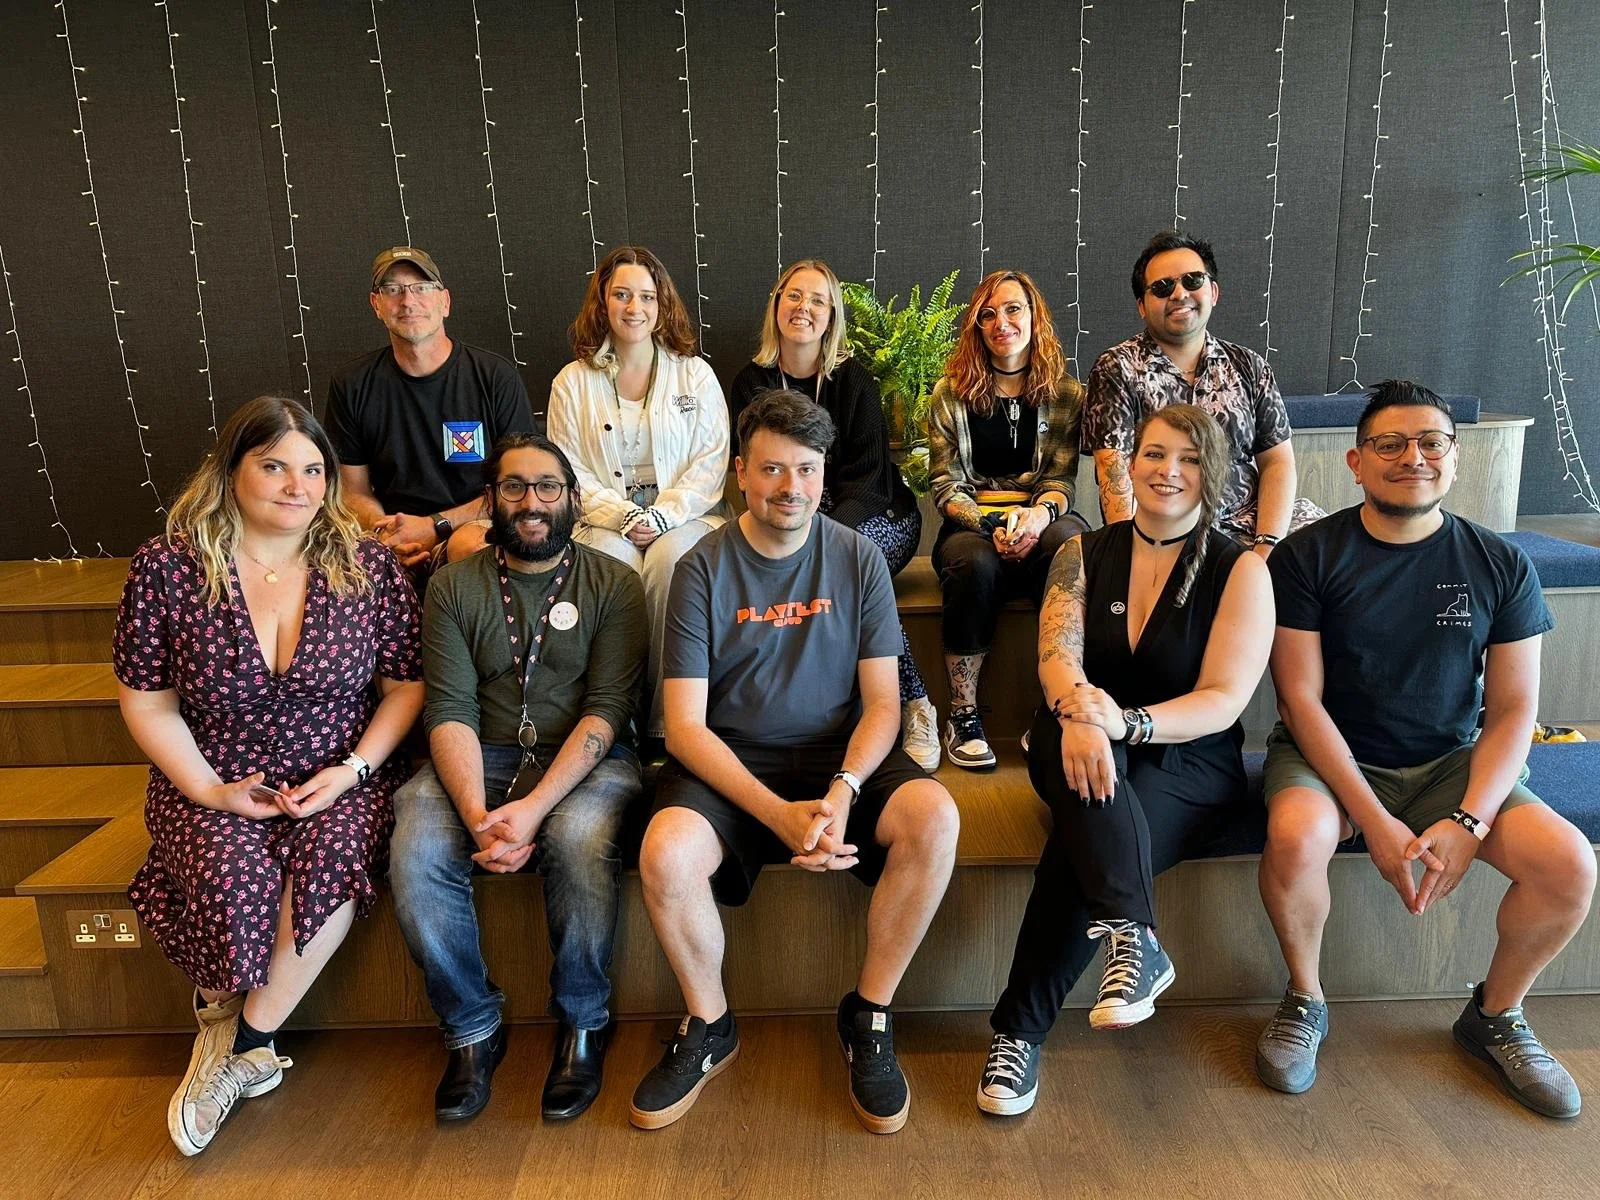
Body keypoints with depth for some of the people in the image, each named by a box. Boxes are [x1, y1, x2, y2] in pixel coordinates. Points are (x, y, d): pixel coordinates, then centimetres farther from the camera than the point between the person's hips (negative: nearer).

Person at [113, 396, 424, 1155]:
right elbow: (146, 701, 2)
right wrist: (209, 790, -9)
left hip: (339, 782, 0)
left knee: (332, 857, -31)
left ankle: (243, 1040, -9)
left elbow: (406, 685, 1)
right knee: (232, 874, -30)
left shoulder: (366, 566, -2)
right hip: (214, 787, 0)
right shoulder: (166, 567, -3)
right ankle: (224, 1016, 1)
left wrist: (354, 769, -12)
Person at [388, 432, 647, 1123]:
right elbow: (451, 710, -3)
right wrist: (477, 813, -22)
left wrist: (533, 807, -23)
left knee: (579, 838, -34)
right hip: (481, 759, 2)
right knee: (416, 856, -27)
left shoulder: (613, 585, 1)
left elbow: (607, 709, -9)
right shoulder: (453, 588, 7)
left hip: (585, 758, -2)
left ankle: (582, 1026, -8)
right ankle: (472, 1029, -2)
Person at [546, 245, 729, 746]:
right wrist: (623, 517, -11)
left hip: (686, 517, 0)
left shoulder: (695, 375, 10)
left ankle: (669, 719, -23)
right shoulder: (573, 382, 11)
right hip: (607, 521, 1)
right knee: (613, 564, -33)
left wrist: (662, 516, -12)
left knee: (670, 561, -33)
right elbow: (569, 471, 5)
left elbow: (711, 464, 2)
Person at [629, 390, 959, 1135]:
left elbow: (882, 703, -1)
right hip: (730, 764, -1)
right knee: (664, 853, -30)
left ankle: (869, 1016, -3)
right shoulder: (704, 569, -6)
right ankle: (709, 1028, 2)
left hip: (841, 756, 1)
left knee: (934, 817, -28)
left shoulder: (858, 559, -1)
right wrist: (778, 814, -23)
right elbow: (685, 725, -10)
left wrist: (843, 789, -21)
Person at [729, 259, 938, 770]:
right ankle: (914, 703, -24)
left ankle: (913, 710, -22)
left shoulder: (853, 380, -1)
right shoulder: (751, 383, 6)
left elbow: (867, 476, -7)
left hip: (875, 517, -2)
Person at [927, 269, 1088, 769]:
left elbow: (1062, 478, 6)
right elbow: (946, 485, 4)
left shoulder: (1065, 394, 14)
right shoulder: (950, 394, 11)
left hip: (1042, 521, 1)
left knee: (1069, 545, -37)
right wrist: (990, 528, -15)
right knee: (974, 562, -37)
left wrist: (1040, 513, -19)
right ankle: (963, 714, -23)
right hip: (972, 525, 0)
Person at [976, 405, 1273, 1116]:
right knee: (1086, 768, -36)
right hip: (1078, 752, 2)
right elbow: (1057, 655, -11)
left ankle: (1020, 1029, -22)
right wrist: (1079, 707, -36)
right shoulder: (1083, 554, 6)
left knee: (1081, 843, -31)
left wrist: (1126, 724, -30)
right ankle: (1132, 936, -40)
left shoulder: (1240, 570, -1)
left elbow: (1223, 701, -12)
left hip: (1190, 767, -2)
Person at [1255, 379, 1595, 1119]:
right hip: (1330, 753, -3)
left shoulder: (1500, 566, -1)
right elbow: (1303, 698, -12)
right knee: (1295, 838, -34)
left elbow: (1512, 711, -1)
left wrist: (1468, 823, -16)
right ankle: (1304, 1003, -3)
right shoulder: (1307, 557, -9)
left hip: (1450, 760, 3)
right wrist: (1375, 823, -20)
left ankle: (1495, 1017, 11)